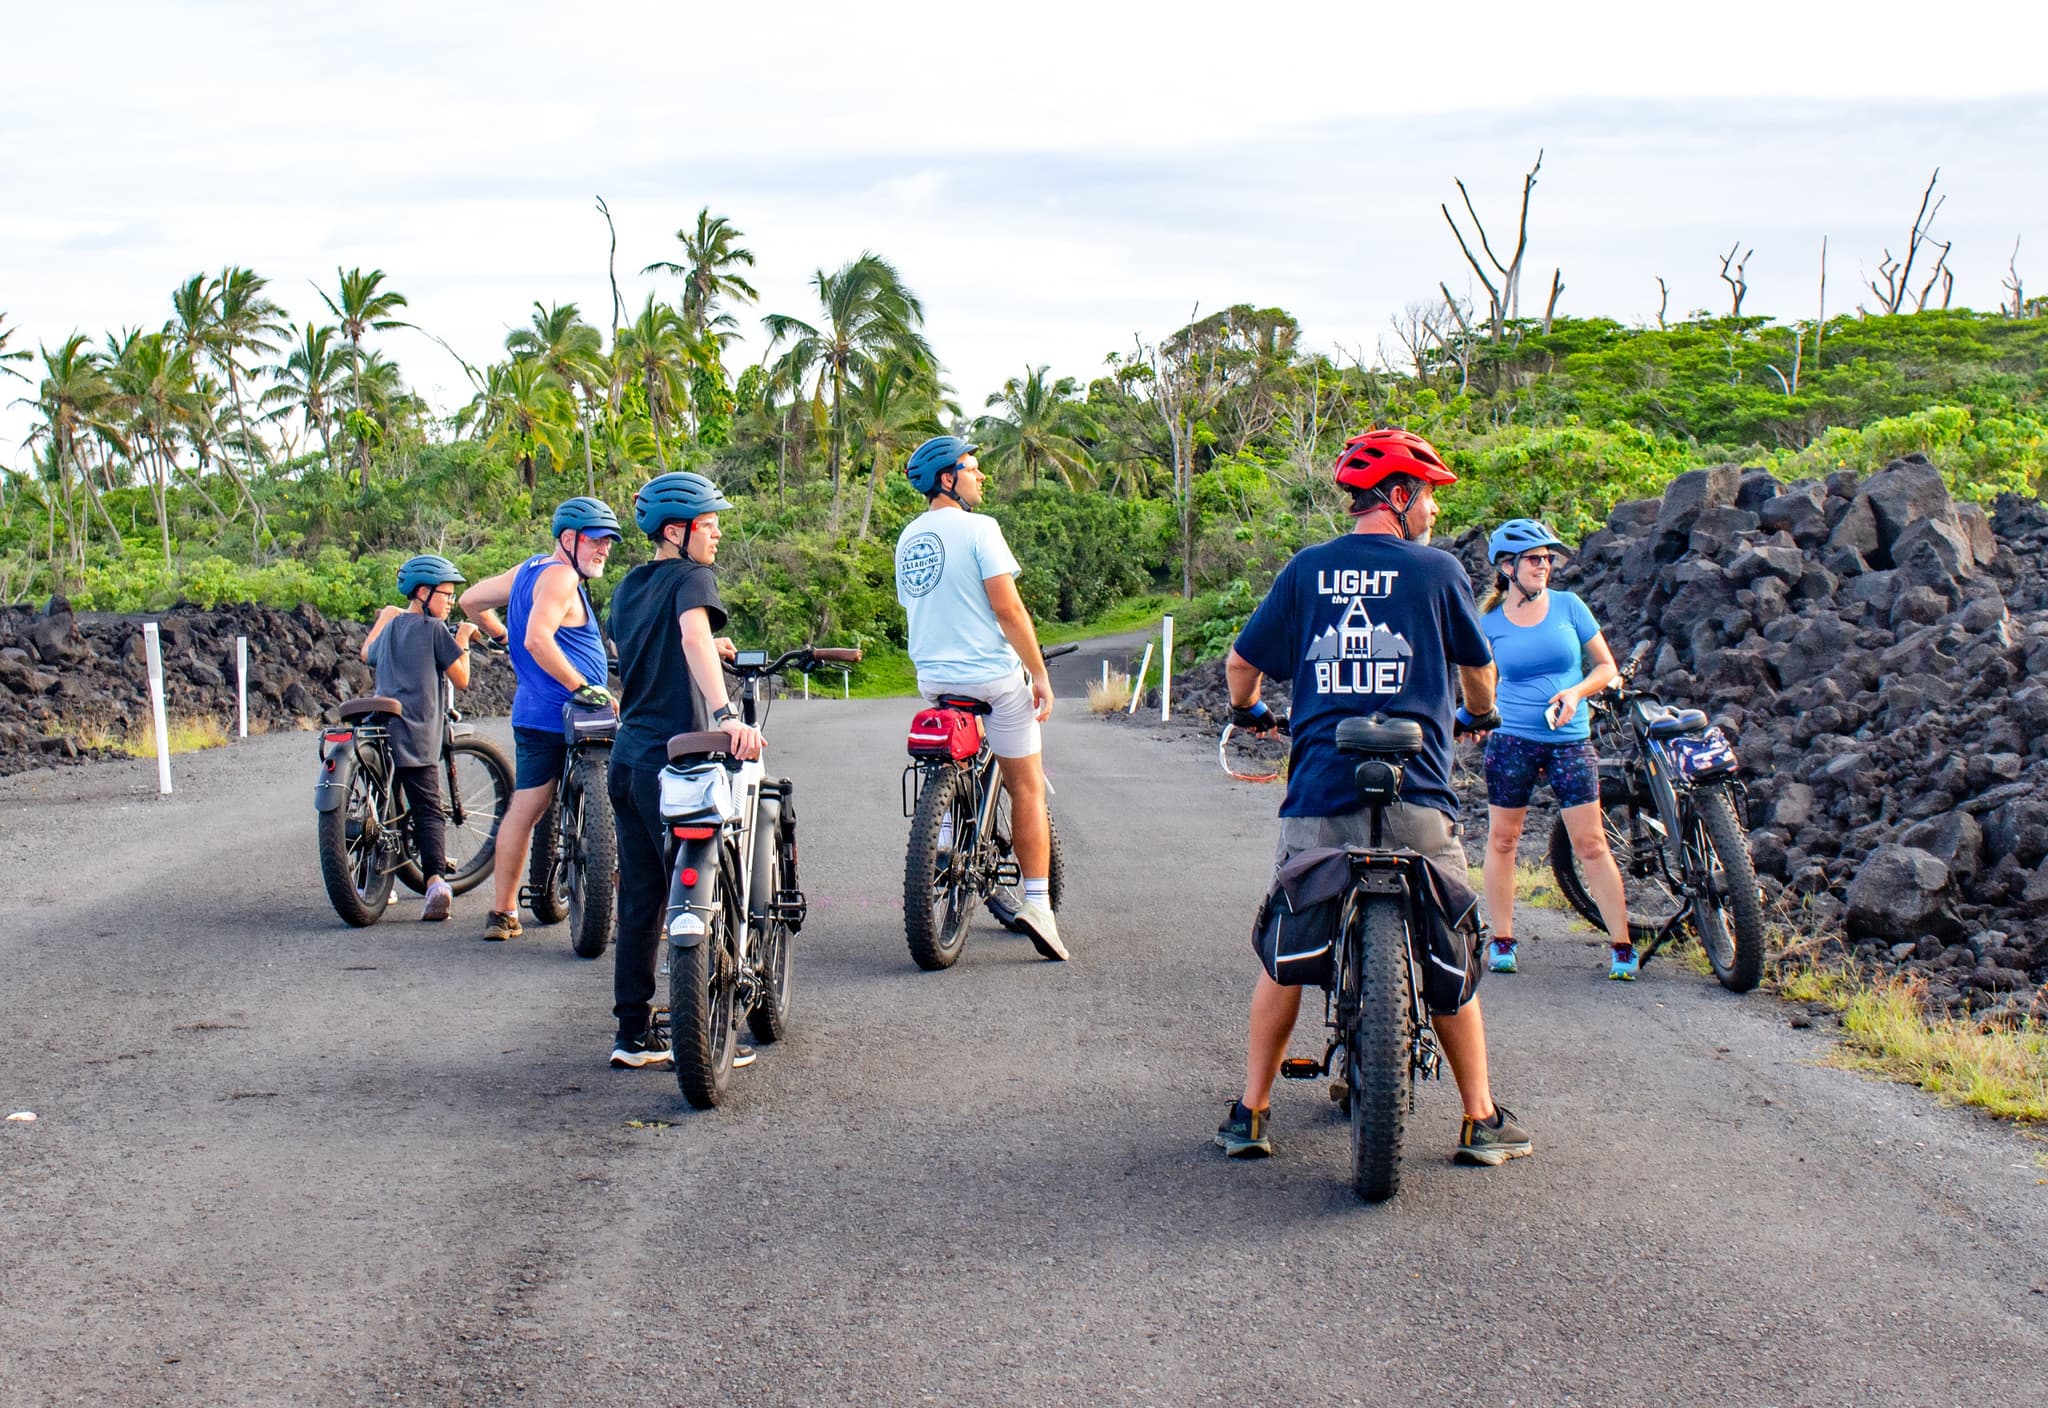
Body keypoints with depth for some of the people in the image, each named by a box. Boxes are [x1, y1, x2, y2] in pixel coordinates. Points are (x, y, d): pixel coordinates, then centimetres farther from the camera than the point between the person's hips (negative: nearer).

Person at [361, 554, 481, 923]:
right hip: (417, 737, -5)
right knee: (428, 812, -7)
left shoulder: (391, 628, 17)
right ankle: (436, 879, -23)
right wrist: (462, 641, 10)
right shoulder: (434, 629, -4)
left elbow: (367, 654, 39)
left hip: (380, 729, 5)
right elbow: (461, 679, -3)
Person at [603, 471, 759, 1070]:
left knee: (640, 902, 11)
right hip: (674, 762, -8)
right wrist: (725, 713, -42)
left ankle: (633, 1034, 14)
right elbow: (694, 637, -28)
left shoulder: (627, 587, 17)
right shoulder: (690, 577, -8)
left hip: (628, 758, 8)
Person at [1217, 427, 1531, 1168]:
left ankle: (1250, 1113, 12)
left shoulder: (1306, 569, 7)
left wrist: (1246, 708, 35)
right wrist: (1481, 715, 38)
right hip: (1414, 799, -2)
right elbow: (1478, 667, 16)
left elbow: (1241, 660, 12)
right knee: (1451, 956, 9)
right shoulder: (1438, 570, 2)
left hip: (1318, 795, 2)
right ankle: (1481, 1120, 12)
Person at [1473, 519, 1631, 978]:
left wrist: (1576, 692, -12)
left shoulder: (1568, 606, 1)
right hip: (1511, 741, 1)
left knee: (1591, 844, -3)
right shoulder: (1490, 622, 1)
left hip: (1570, 741, -1)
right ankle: (1501, 940, 19)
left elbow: (1607, 667, 5)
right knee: (1501, 840, 7)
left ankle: (1621, 945, 1)